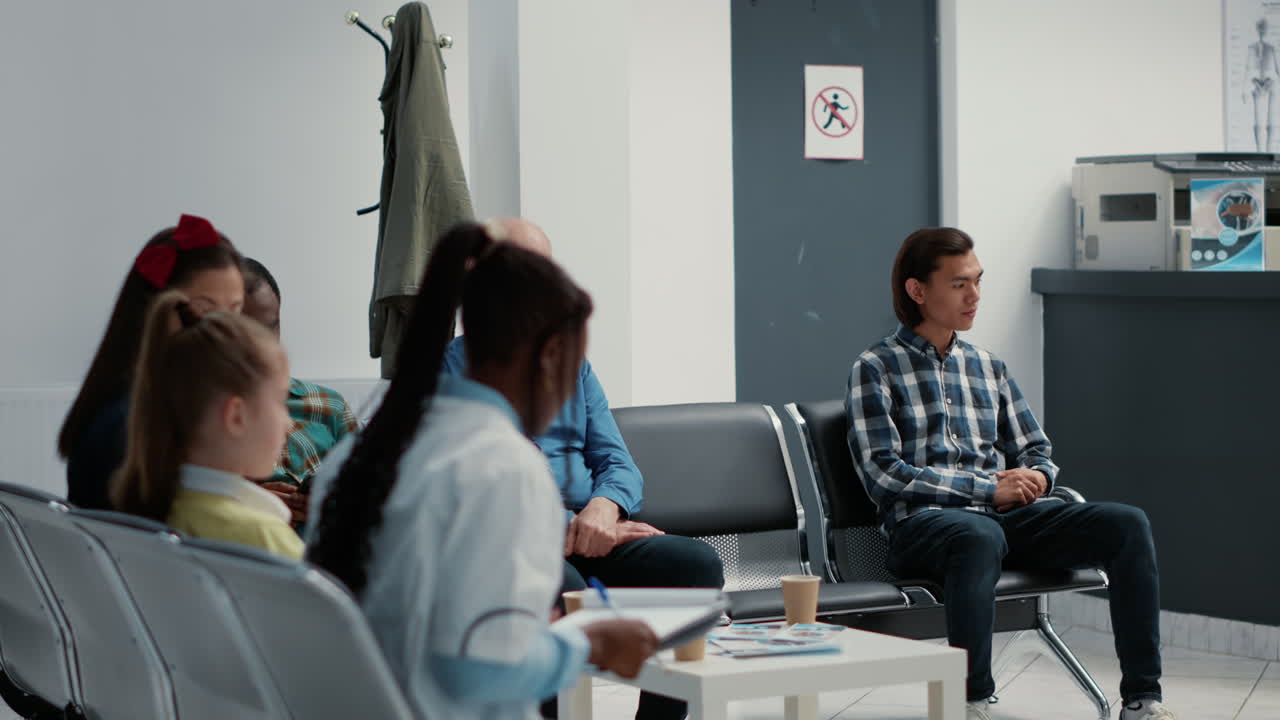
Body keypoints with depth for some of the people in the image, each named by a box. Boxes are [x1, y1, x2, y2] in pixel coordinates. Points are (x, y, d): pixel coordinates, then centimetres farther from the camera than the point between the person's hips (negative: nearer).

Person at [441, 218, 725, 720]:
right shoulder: (448, 367, 5)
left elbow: (618, 464, 15)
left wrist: (604, 507, -10)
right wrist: (565, 524, -14)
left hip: (591, 533, 5)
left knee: (698, 563, -21)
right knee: (562, 586, -38)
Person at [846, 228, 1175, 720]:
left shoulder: (989, 368, 23)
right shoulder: (875, 370, 5)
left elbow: (1037, 451, 26)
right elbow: (884, 474, -6)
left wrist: (1035, 478, -1)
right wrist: (990, 489, -13)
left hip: (1005, 516, 6)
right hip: (921, 523, -5)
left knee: (1127, 524, -18)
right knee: (981, 537, -42)